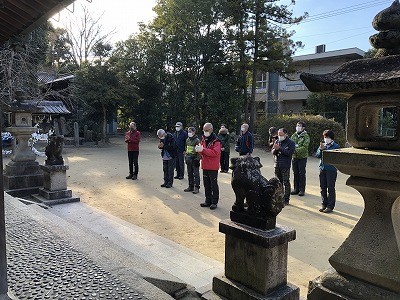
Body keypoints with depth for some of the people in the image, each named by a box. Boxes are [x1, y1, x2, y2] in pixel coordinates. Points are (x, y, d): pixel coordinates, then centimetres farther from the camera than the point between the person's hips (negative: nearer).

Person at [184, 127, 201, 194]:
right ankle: (191, 186, 22)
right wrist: (186, 157, 17)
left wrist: (198, 159, -15)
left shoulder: (197, 140, -11)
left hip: (195, 159, -7)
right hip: (189, 160, 7)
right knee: (190, 174, 13)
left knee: (196, 174, -2)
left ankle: (196, 187, 4)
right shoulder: (187, 140, 12)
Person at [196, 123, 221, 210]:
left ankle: (214, 202, 12)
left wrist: (203, 149, -26)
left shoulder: (216, 140, -12)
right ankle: (208, 201, 24)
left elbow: (215, 152, -24)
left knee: (214, 184, 2)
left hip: (213, 167, -7)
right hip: (205, 166, 7)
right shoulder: (203, 139, 10)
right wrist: (198, 149, -9)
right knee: (206, 184, 13)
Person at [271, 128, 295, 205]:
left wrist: (279, 148, -19)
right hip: (277, 165, 6)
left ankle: (286, 200, 5)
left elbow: (289, 153, -16)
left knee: (286, 183, -1)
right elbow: (273, 152, 9)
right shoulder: (277, 141, 13)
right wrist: (275, 149, -13)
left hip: (285, 166, -6)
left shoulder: (291, 143, -3)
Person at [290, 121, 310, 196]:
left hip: (302, 157, -5)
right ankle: (296, 189, 19)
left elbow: (304, 147, -16)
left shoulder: (306, 136, -6)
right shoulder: (294, 135, 10)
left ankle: (302, 190, 9)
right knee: (295, 173, 9)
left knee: (302, 174, 1)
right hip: (294, 157, 5)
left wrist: (296, 150, -26)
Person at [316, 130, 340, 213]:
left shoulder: (336, 146, -4)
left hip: (331, 169, -5)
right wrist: (321, 149, -13)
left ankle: (330, 206, 8)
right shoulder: (322, 145, 10)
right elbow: (317, 155, 4)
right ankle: (324, 204, 22)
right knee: (323, 188, 10)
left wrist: (325, 149, -20)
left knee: (331, 188, 0)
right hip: (322, 168, 5)